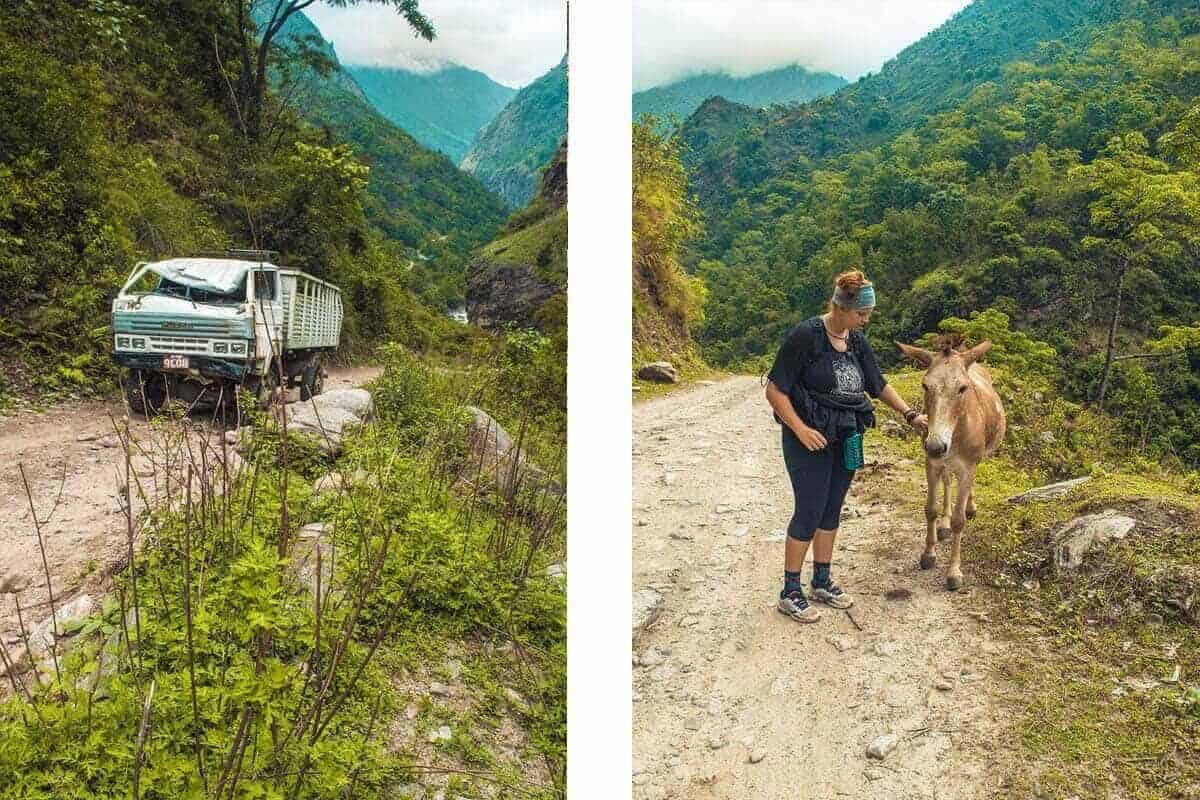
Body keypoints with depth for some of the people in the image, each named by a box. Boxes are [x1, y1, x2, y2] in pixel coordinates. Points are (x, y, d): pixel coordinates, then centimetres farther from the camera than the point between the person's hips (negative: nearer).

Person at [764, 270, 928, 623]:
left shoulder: (857, 340, 5)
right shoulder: (805, 335, -16)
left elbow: (878, 384, 17)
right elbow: (774, 390, -15)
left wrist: (910, 415, 12)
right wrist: (801, 430, -20)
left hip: (846, 439, 7)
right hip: (810, 440, -7)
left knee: (832, 511, 14)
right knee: (809, 512, -3)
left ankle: (822, 583, 29)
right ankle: (790, 593, 10)